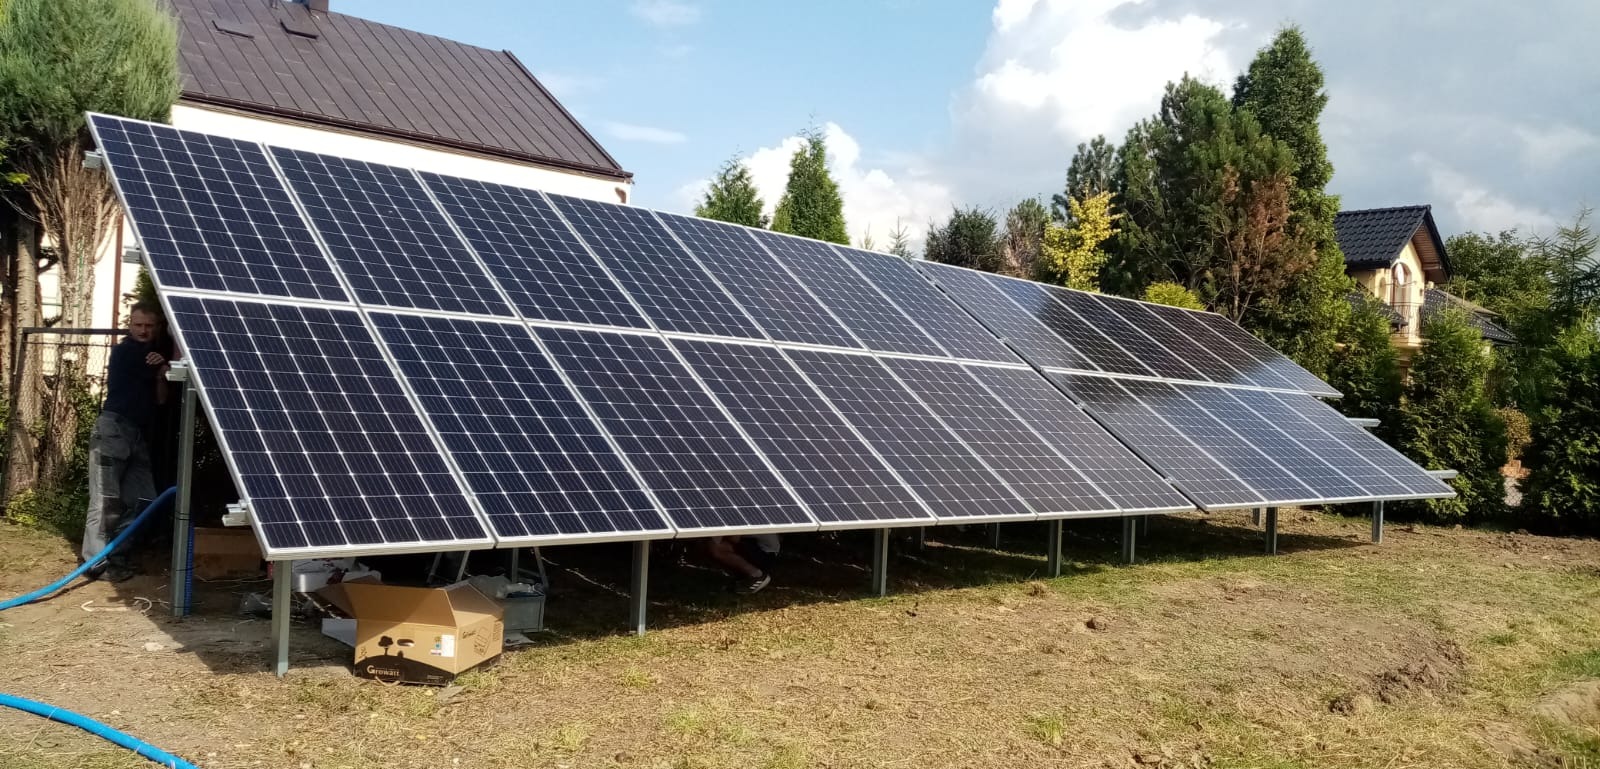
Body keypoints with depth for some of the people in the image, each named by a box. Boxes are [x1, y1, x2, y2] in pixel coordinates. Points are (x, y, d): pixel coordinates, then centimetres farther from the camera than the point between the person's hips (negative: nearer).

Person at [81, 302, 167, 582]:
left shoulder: (152, 355, 18)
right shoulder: (125, 351, -5)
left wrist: (161, 369, -9)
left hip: (138, 434, 8)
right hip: (114, 429, -8)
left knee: (141, 500, 6)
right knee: (106, 500, -7)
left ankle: (114, 554, 15)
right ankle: (96, 561, -4)